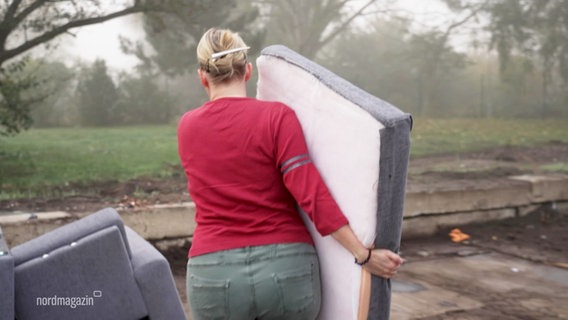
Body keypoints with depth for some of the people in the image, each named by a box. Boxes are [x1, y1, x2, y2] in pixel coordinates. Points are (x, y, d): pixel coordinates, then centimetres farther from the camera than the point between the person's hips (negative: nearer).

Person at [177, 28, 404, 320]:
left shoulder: (186, 128, 7)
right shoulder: (277, 116, -5)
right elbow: (311, 192, -15)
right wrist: (364, 255, -12)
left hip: (215, 276, 1)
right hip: (286, 270, -1)